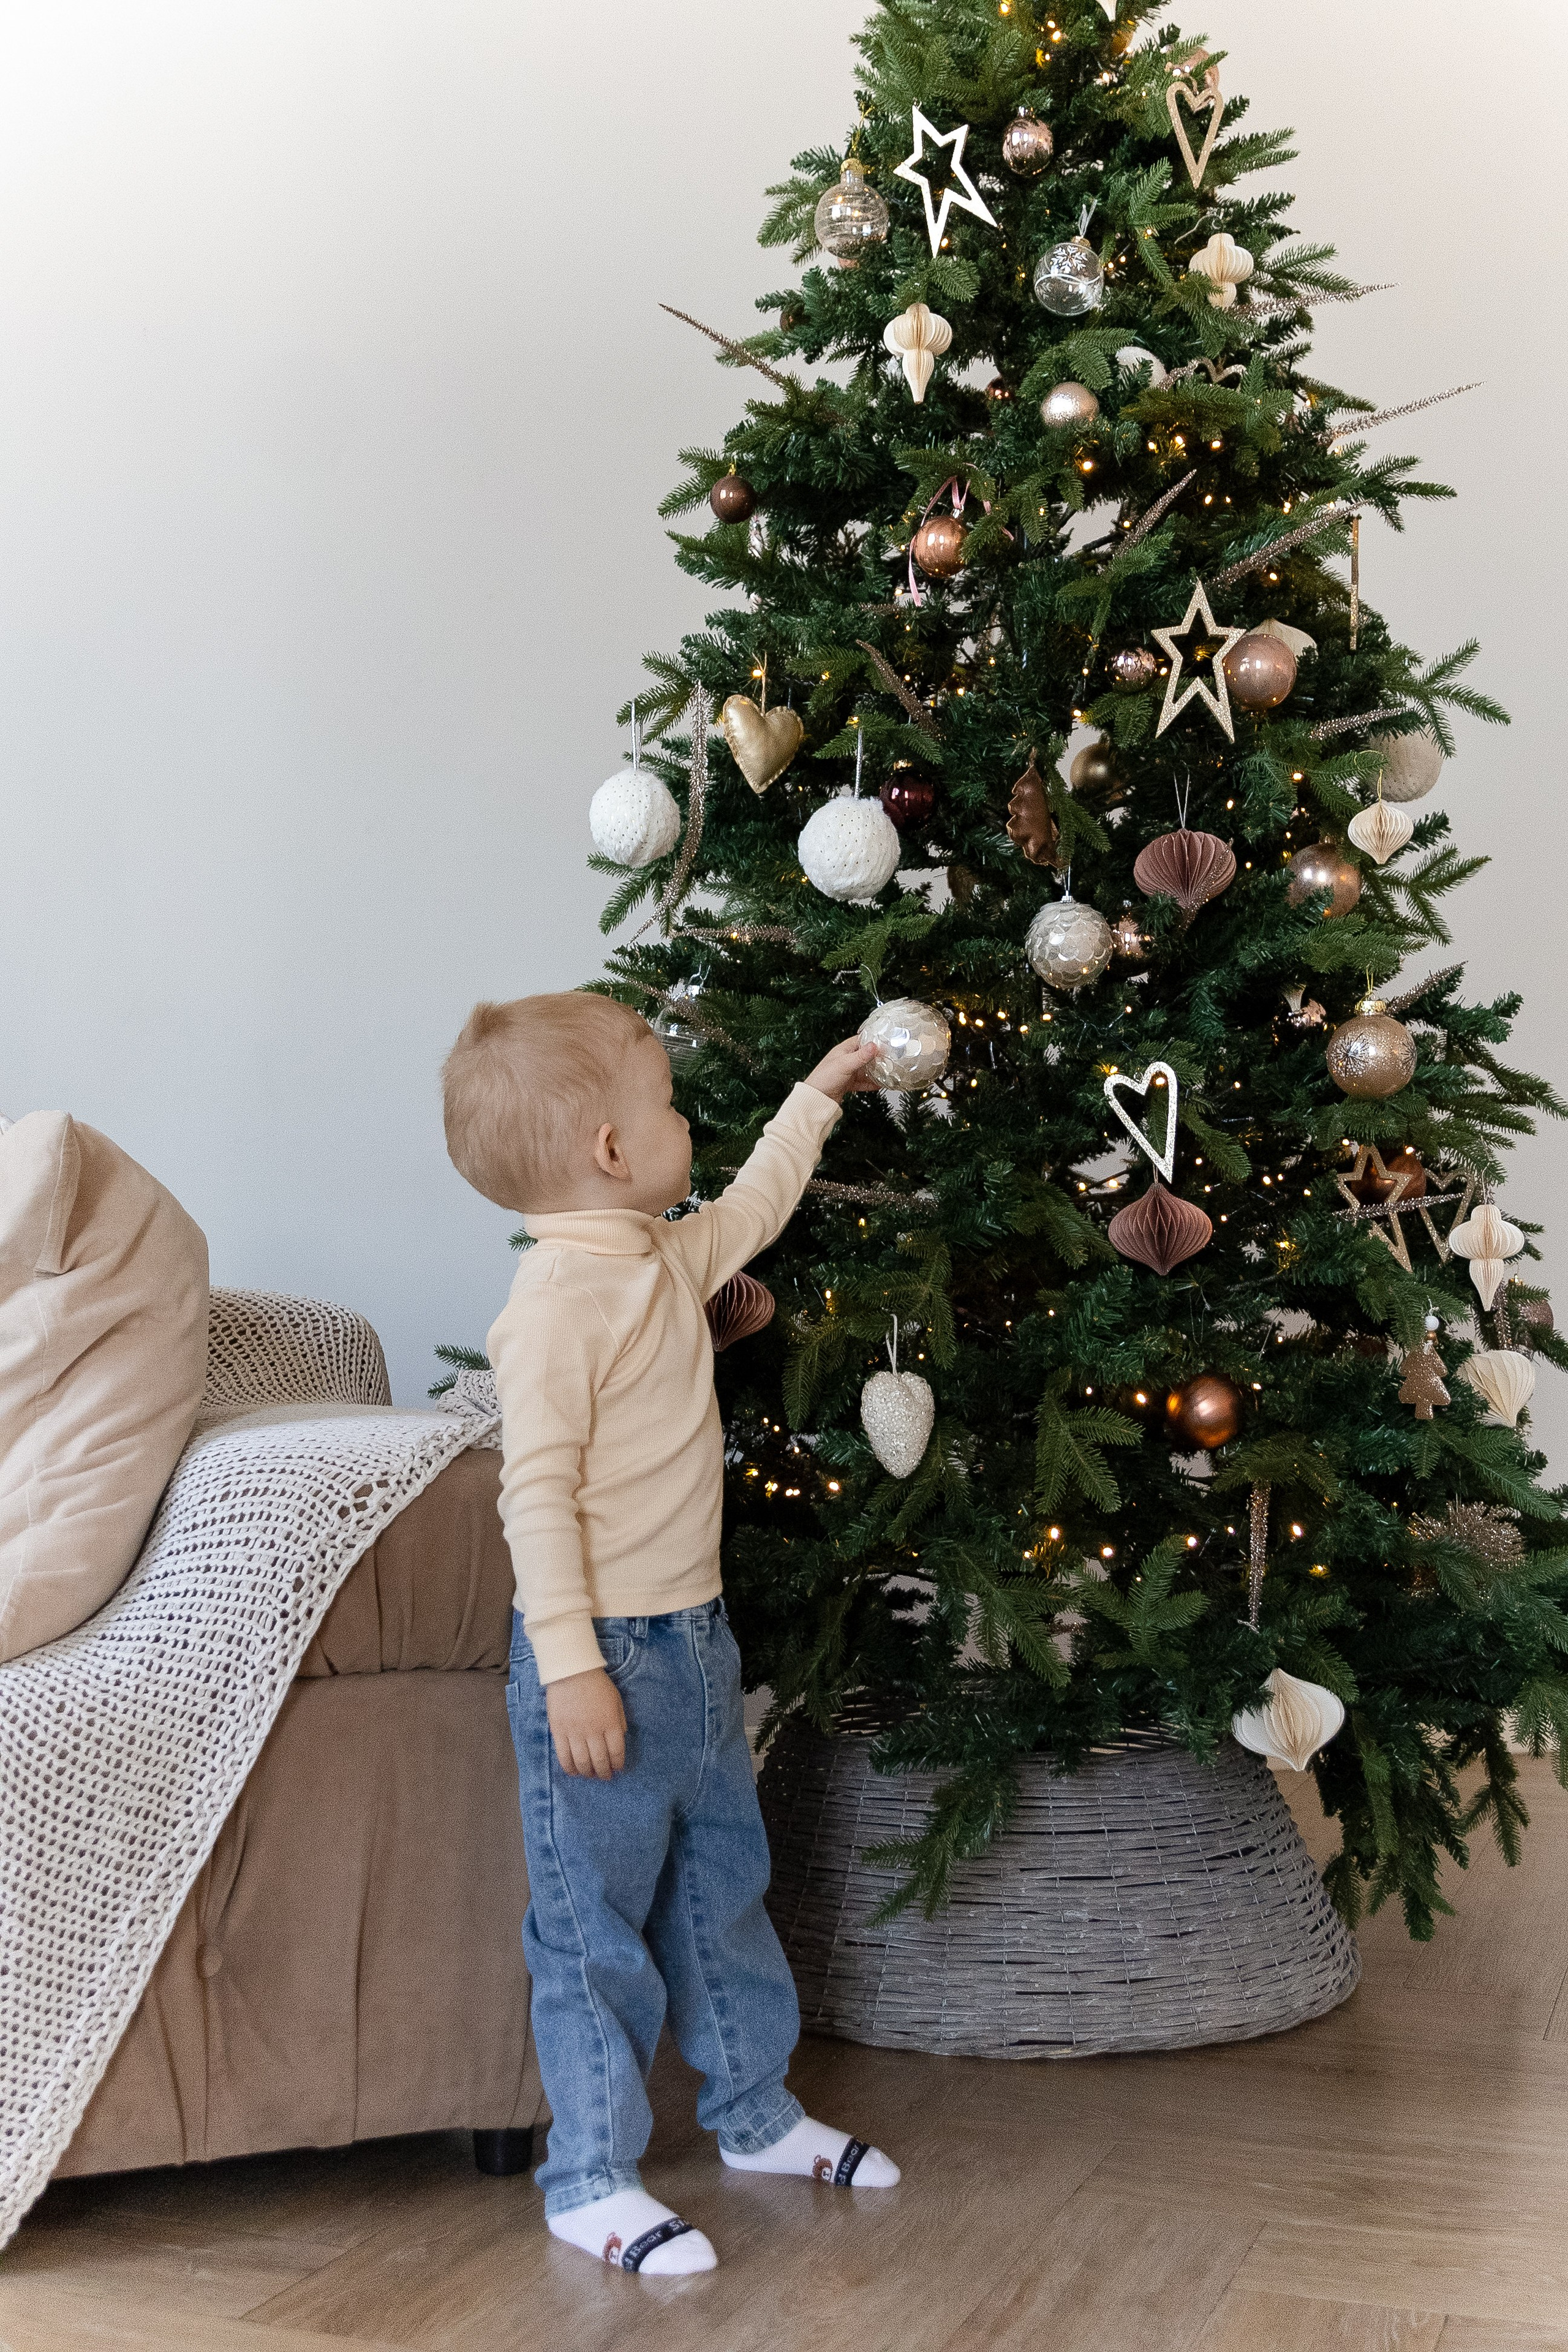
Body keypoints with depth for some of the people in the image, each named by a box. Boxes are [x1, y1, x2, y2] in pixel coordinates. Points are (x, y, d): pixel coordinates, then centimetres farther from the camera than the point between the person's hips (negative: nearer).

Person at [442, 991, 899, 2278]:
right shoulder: (560, 1295, -21)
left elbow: (750, 1210, 31)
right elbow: (537, 1492, -23)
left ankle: (758, 2113, 36)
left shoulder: (667, 1261, 8)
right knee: (596, 1924, 1)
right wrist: (570, 1667, -25)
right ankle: (592, 2181, 13)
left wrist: (818, 1098, 35)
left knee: (724, 1888, 20)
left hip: (695, 1640, 9)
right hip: (606, 1657, -9)